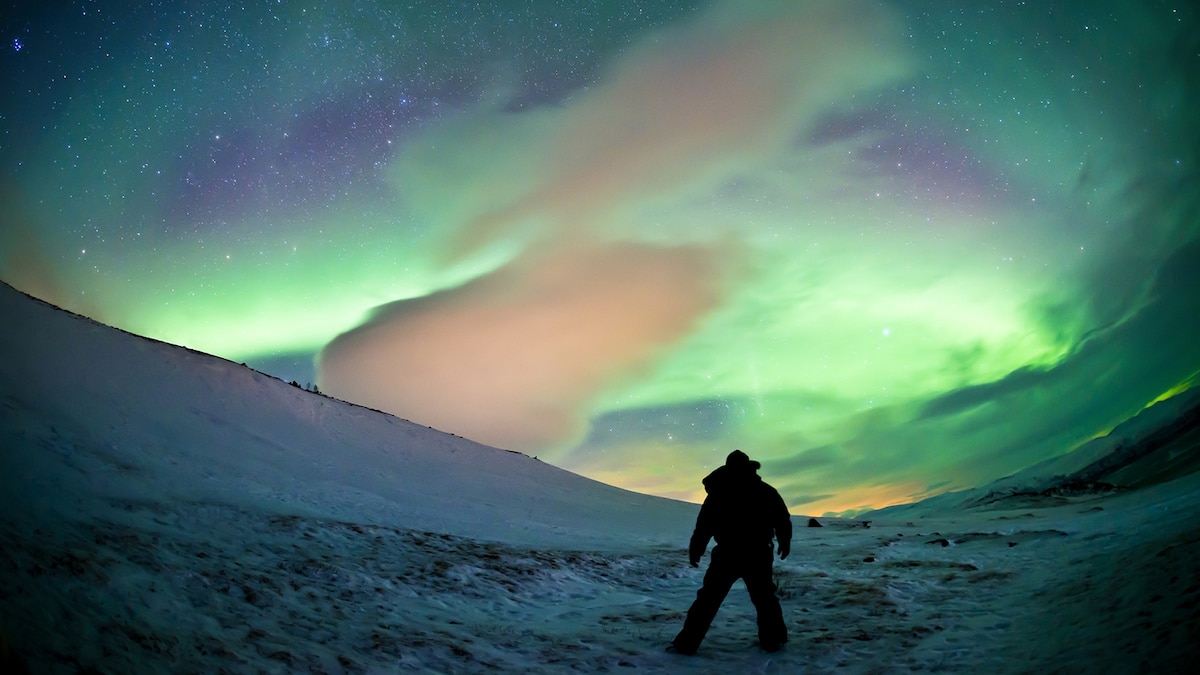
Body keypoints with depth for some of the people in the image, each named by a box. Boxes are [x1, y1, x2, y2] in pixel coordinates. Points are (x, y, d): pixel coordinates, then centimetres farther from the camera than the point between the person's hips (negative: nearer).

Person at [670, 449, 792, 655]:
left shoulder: (718, 492, 0)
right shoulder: (766, 491, 4)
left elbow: (704, 525, -2)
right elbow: (783, 520, 7)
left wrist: (695, 551, 6)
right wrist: (784, 543, 23)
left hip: (726, 556, -1)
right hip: (758, 555, 1)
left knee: (707, 599, 3)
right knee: (764, 598, 20)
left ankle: (686, 643, -1)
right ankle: (773, 640, 21)